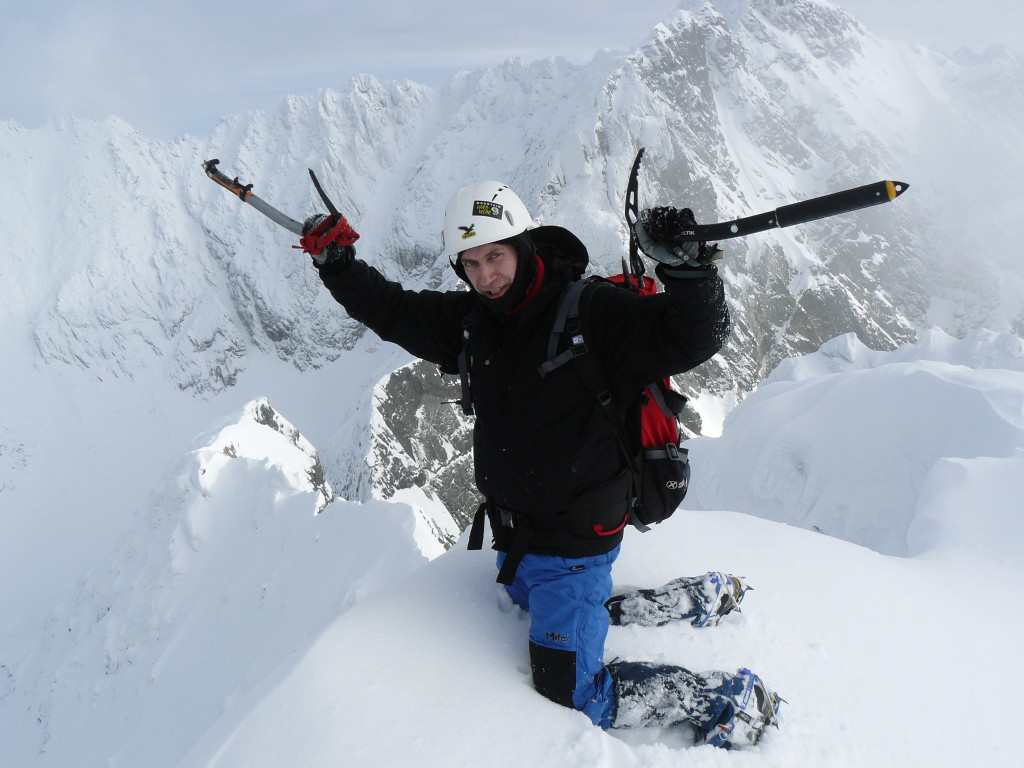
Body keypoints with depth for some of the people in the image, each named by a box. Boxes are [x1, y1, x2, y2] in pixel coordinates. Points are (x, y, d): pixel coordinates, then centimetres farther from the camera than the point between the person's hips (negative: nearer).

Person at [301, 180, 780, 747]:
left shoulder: (591, 312, -19)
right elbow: (391, 310, 13)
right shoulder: (469, 319, 0)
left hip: (571, 539, -8)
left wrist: (686, 265, -42)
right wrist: (337, 263, 1)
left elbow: (696, 338, -26)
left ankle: (732, 699, 15)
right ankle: (700, 598, 39)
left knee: (575, 697, -3)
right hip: (514, 533, 8)